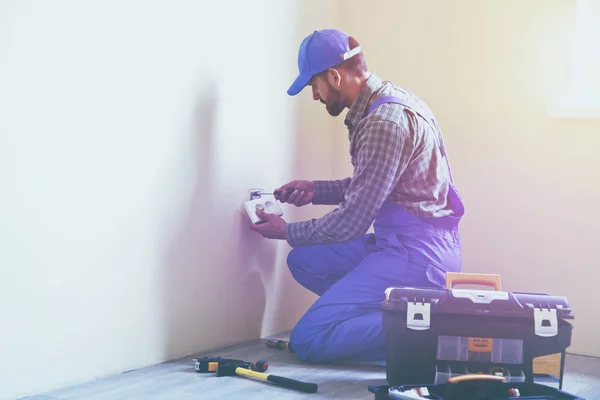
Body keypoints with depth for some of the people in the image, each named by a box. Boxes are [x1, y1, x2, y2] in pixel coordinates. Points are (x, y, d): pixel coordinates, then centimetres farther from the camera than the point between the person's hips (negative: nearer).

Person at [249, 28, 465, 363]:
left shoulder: (384, 122, -21)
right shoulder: (391, 100, 9)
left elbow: (352, 222, -17)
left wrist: (287, 231, -2)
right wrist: (317, 190, 15)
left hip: (415, 254, -10)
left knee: (308, 340, -13)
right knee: (304, 261, 17)